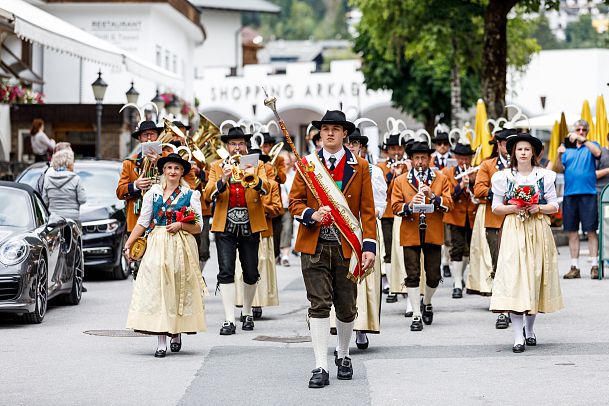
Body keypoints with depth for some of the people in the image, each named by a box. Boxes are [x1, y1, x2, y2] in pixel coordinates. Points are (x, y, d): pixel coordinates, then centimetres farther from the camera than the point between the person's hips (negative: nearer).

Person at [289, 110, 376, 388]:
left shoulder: (360, 167, 6)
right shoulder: (307, 164, 8)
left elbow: (367, 210, 3)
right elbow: (294, 202, 8)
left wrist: (369, 246, -5)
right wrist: (311, 215, -13)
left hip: (347, 247, 0)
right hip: (314, 246, 0)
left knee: (346, 307, 6)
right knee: (319, 305, -6)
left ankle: (343, 356, 29)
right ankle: (320, 367, -5)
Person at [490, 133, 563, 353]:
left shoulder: (544, 175, 5)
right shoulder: (503, 177, 4)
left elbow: (554, 206, 7)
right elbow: (496, 207, 7)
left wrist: (538, 208, -11)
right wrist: (512, 208, -11)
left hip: (538, 230, 1)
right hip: (514, 232, -1)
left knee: (536, 275, 4)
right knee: (514, 277, -10)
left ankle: (529, 328, 23)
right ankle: (518, 335, -12)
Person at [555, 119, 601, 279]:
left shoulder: (591, 145, 8)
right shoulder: (567, 148, 15)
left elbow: (597, 153, -15)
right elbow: (560, 169, 6)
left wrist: (582, 140, -20)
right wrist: (559, 155, -11)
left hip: (588, 193, -3)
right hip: (569, 193, 3)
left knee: (591, 230, -5)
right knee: (572, 231, 5)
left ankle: (594, 266, -3)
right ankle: (574, 267, 10)